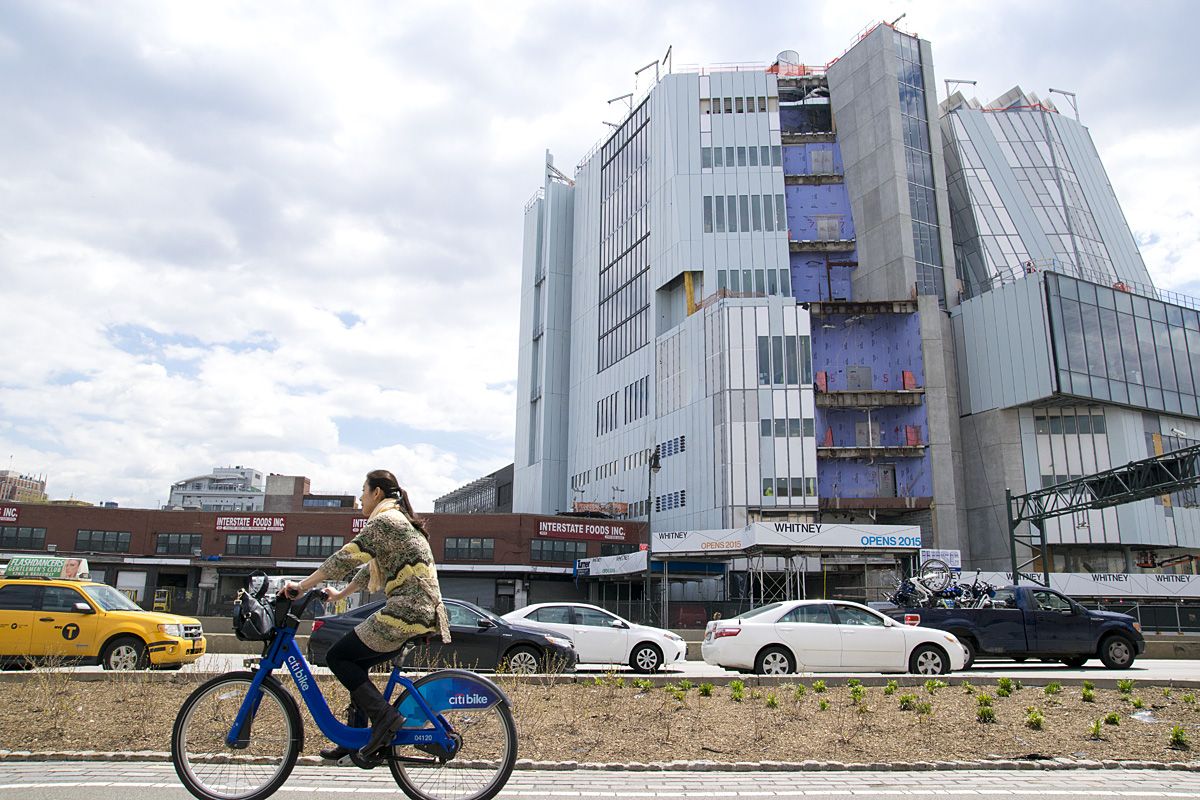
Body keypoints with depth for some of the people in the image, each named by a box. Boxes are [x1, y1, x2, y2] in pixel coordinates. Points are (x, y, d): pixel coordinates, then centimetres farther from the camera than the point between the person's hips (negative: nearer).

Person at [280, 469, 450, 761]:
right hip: (425, 611, 10)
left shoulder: (385, 520, -9)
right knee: (355, 664, 19)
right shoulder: (400, 522, 22)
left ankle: (384, 715, -6)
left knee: (337, 657, -1)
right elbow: (370, 568, 29)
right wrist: (340, 595, 32)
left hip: (406, 609, -10)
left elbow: (346, 558, -15)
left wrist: (302, 586, -10)